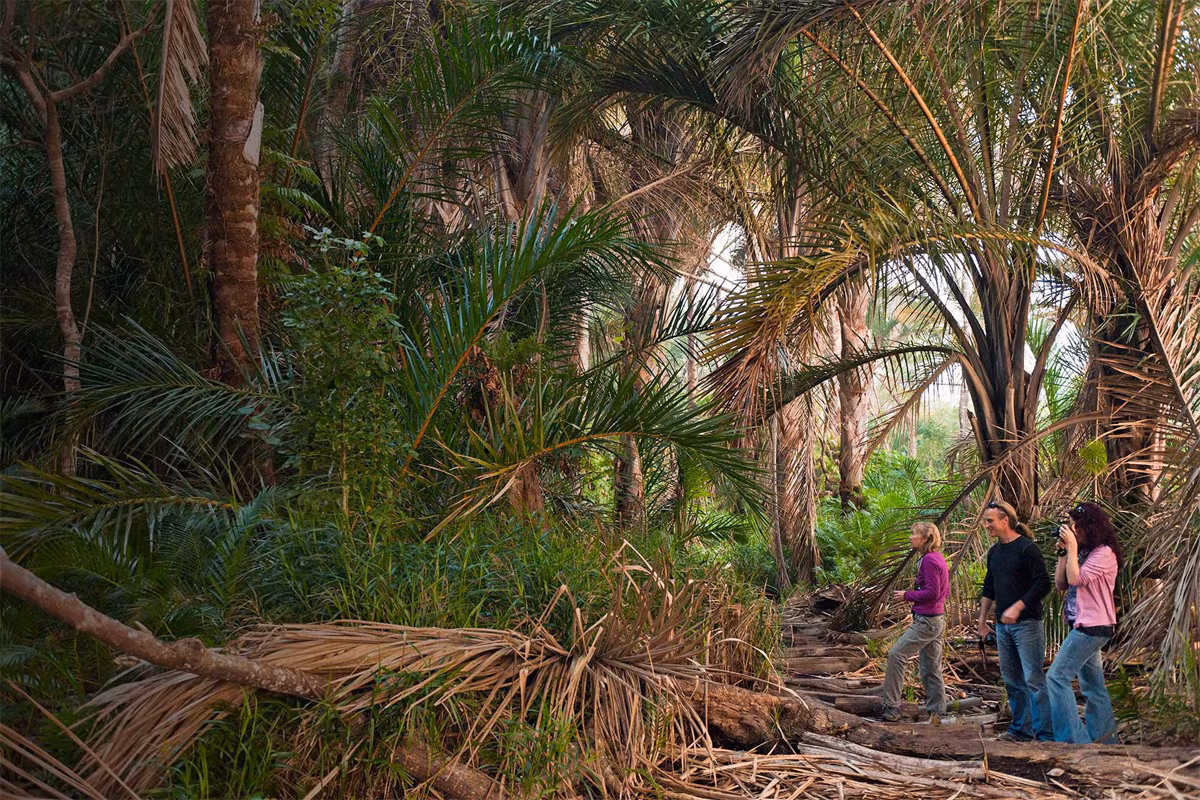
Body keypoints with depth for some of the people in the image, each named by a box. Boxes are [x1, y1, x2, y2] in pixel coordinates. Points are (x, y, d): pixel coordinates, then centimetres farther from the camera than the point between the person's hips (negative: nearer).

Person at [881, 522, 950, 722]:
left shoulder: (929, 560, -16)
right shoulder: (938, 558, 14)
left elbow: (932, 592, -21)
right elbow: (945, 591, 20)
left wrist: (907, 595, -10)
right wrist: (913, 595, 14)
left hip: (926, 621, -10)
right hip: (937, 620, 10)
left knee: (896, 655, -9)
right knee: (931, 668, 14)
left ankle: (891, 707, -8)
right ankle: (936, 713, 19)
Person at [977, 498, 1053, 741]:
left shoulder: (1027, 548, -12)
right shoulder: (994, 552, 14)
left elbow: (1043, 584, -16)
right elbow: (989, 588, 24)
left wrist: (1017, 607, -20)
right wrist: (982, 618, 22)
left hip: (1027, 624, -8)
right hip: (1003, 626, 8)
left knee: (1033, 679, -9)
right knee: (1012, 679, 12)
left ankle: (1046, 733, -6)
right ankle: (1021, 729, 21)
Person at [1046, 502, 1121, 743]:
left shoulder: (1104, 553, -13)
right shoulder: (1083, 553, 13)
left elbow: (1076, 578, -21)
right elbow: (1061, 584, 10)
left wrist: (1072, 547, -15)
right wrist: (1064, 553, 3)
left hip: (1092, 627, -9)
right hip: (1083, 626, 9)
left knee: (1057, 676, -13)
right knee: (1092, 685, 13)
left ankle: (1072, 738, -14)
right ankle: (1105, 736, 20)